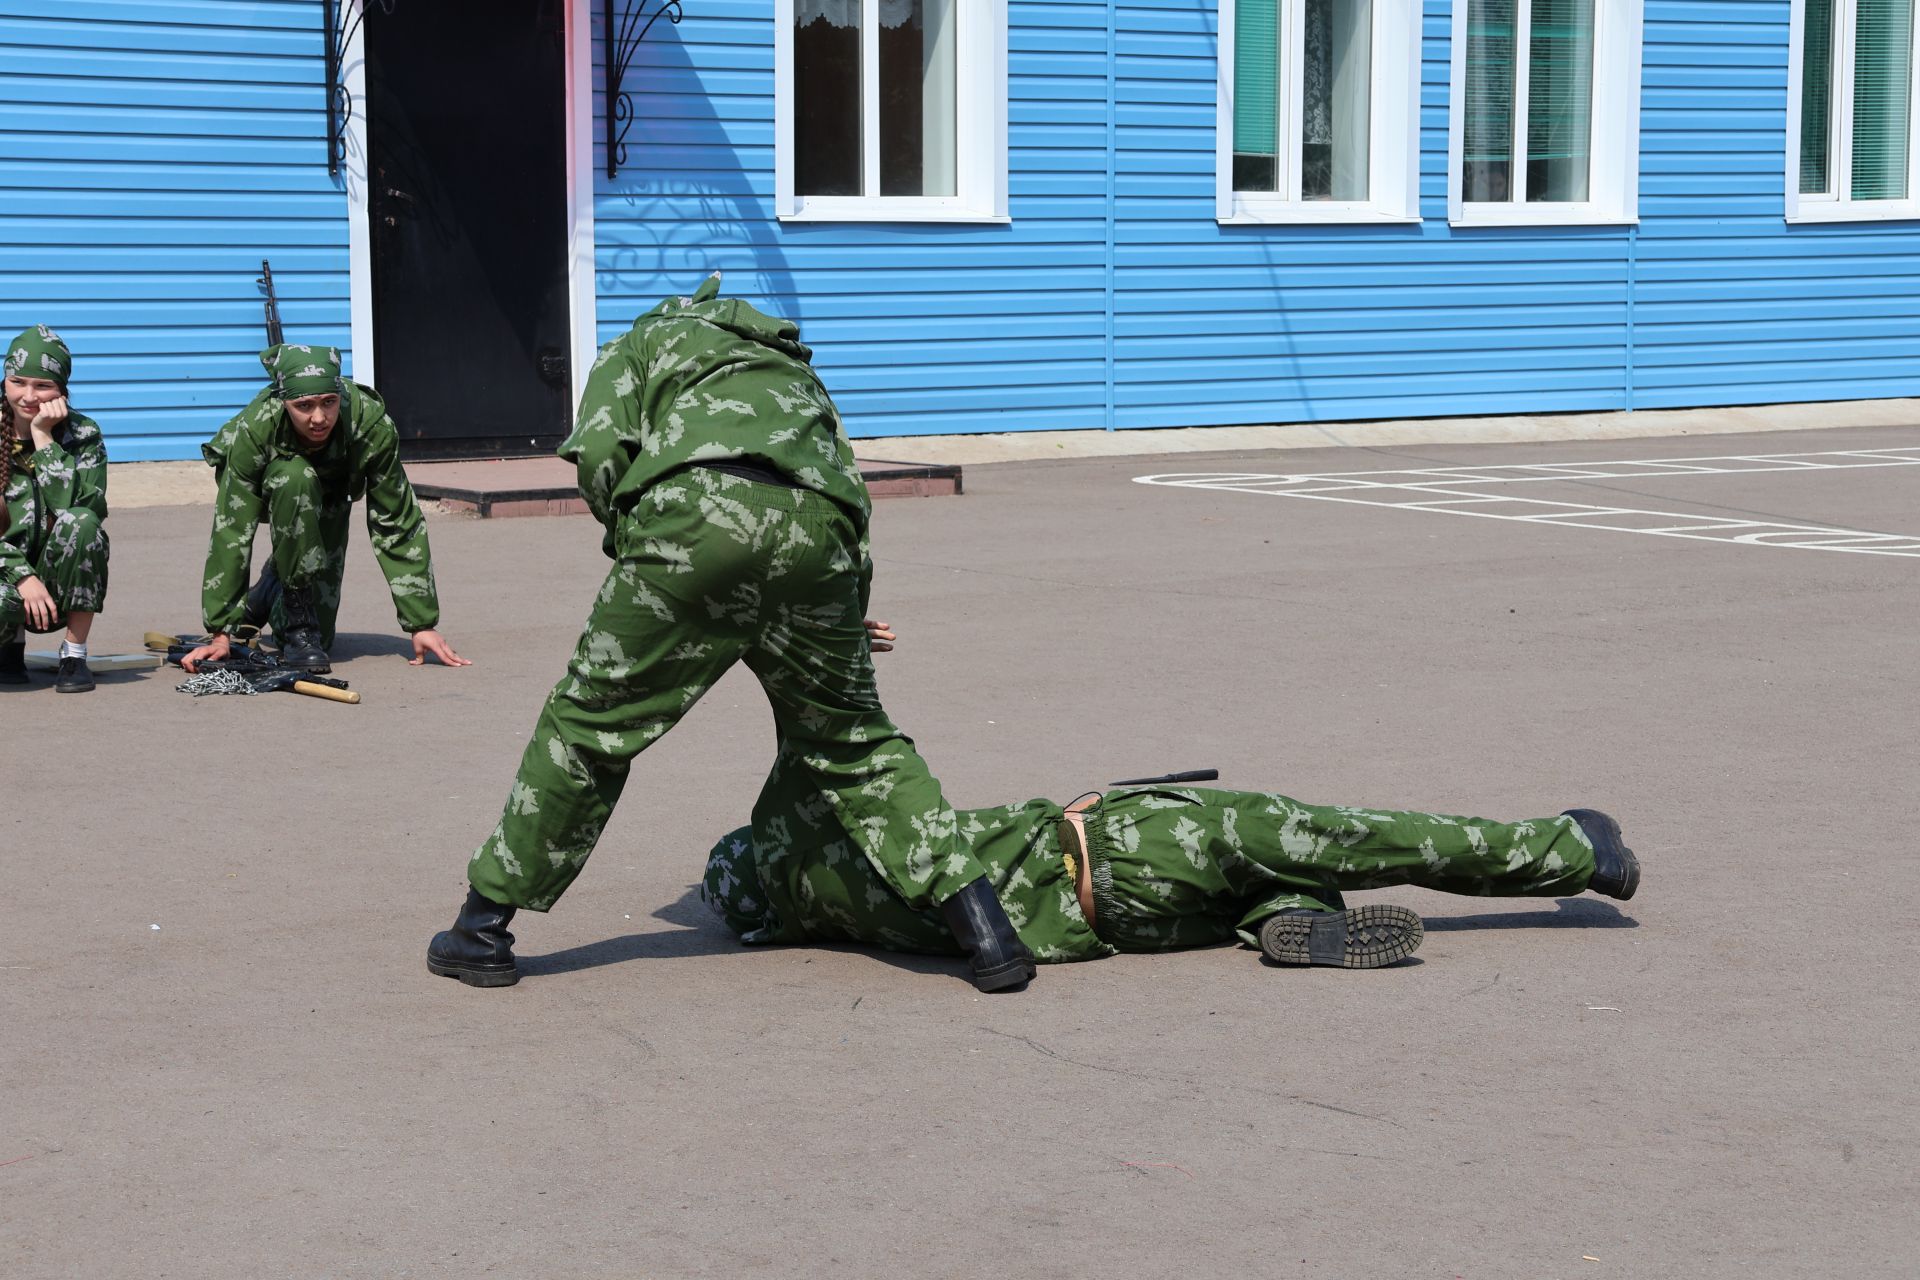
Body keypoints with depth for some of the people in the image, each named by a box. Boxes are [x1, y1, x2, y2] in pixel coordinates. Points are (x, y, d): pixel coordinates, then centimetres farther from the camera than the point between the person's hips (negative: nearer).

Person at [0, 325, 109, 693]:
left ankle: (74, 656, -18)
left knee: (81, 523, -32)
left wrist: (43, 437, -23)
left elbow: (72, 508, -25)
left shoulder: (82, 434, -6)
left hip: (61, 586, 0)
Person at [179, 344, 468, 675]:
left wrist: (422, 624, -29)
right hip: (269, 487, -2)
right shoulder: (253, 430, -39)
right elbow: (231, 532, -37)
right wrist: (220, 633, -38)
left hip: (328, 499, 2)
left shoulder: (373, 425, -37)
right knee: (295, 480, -40)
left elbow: (397, 525, -29)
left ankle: (272, 588, 31)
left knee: (321, 635, -4)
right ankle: (297, 618, -24)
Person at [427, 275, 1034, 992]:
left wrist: (635, 549, 25)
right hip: (820, 526, 4)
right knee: (850, 737, 20)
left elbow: (600, 452, 11)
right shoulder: (794, 369, 44)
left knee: (591, 723, 10)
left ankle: (481, 929, 19)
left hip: (699, 509, -3)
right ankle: (984, 931, 13)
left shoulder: (640, 343, 32)